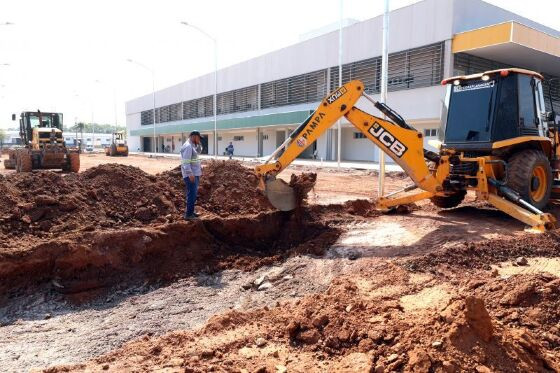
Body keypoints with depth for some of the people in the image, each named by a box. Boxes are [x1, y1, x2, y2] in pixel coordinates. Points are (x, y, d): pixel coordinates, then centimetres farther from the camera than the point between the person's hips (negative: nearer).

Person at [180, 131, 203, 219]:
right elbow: (186, 162, -24)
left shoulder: (192, 145, 13)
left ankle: (190, 211, 24)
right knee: (192, 194, -9)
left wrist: (198, 143, 9)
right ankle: (188, 214, -6)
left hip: (195, 173, 11)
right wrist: (190, 174, -29)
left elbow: (198, 151, 27)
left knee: (193, 194, 16)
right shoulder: (188, 146, -17)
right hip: (191, 174, -11)